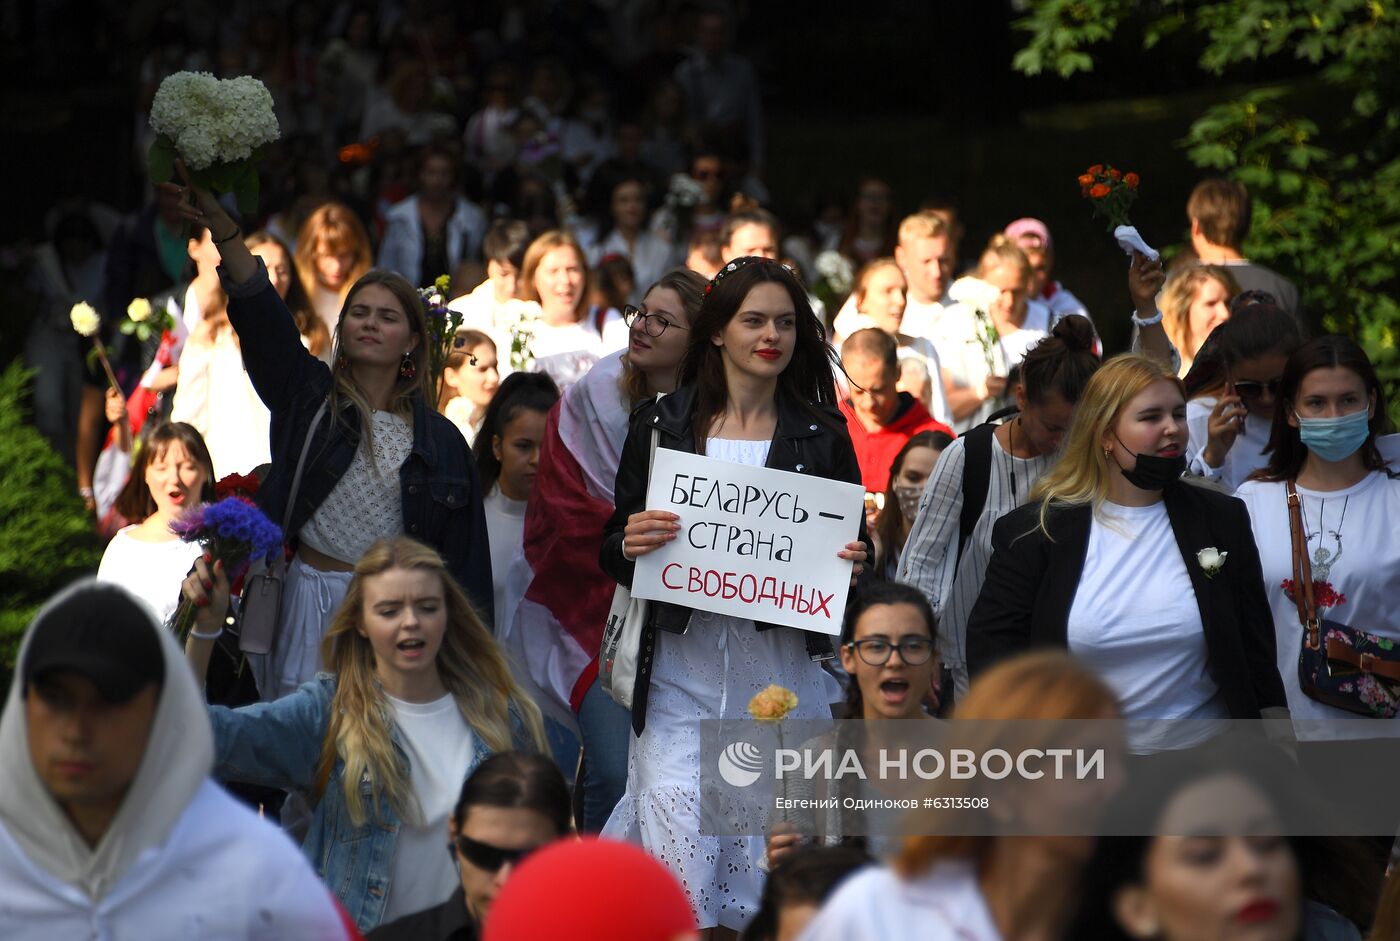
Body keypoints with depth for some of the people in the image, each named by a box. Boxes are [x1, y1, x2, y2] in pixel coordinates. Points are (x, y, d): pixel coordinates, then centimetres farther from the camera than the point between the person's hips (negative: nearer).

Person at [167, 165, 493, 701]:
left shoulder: (439, 440, 5)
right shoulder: (308, 397, 5)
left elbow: (463, 556, 6)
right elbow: (260, 314, -10)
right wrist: (220, 226, -24)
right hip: (311, 602, 0)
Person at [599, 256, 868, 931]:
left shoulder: (822, 437, 10)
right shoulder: (662, 425, 7)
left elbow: (854, 547, 15)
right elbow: (612, 551, 10)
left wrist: (854, 563, -8)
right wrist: (630, 546, -13)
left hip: (782, 669, 1)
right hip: (681, 667, -1)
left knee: (768, 845, -2)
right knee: (679, 856, -10)